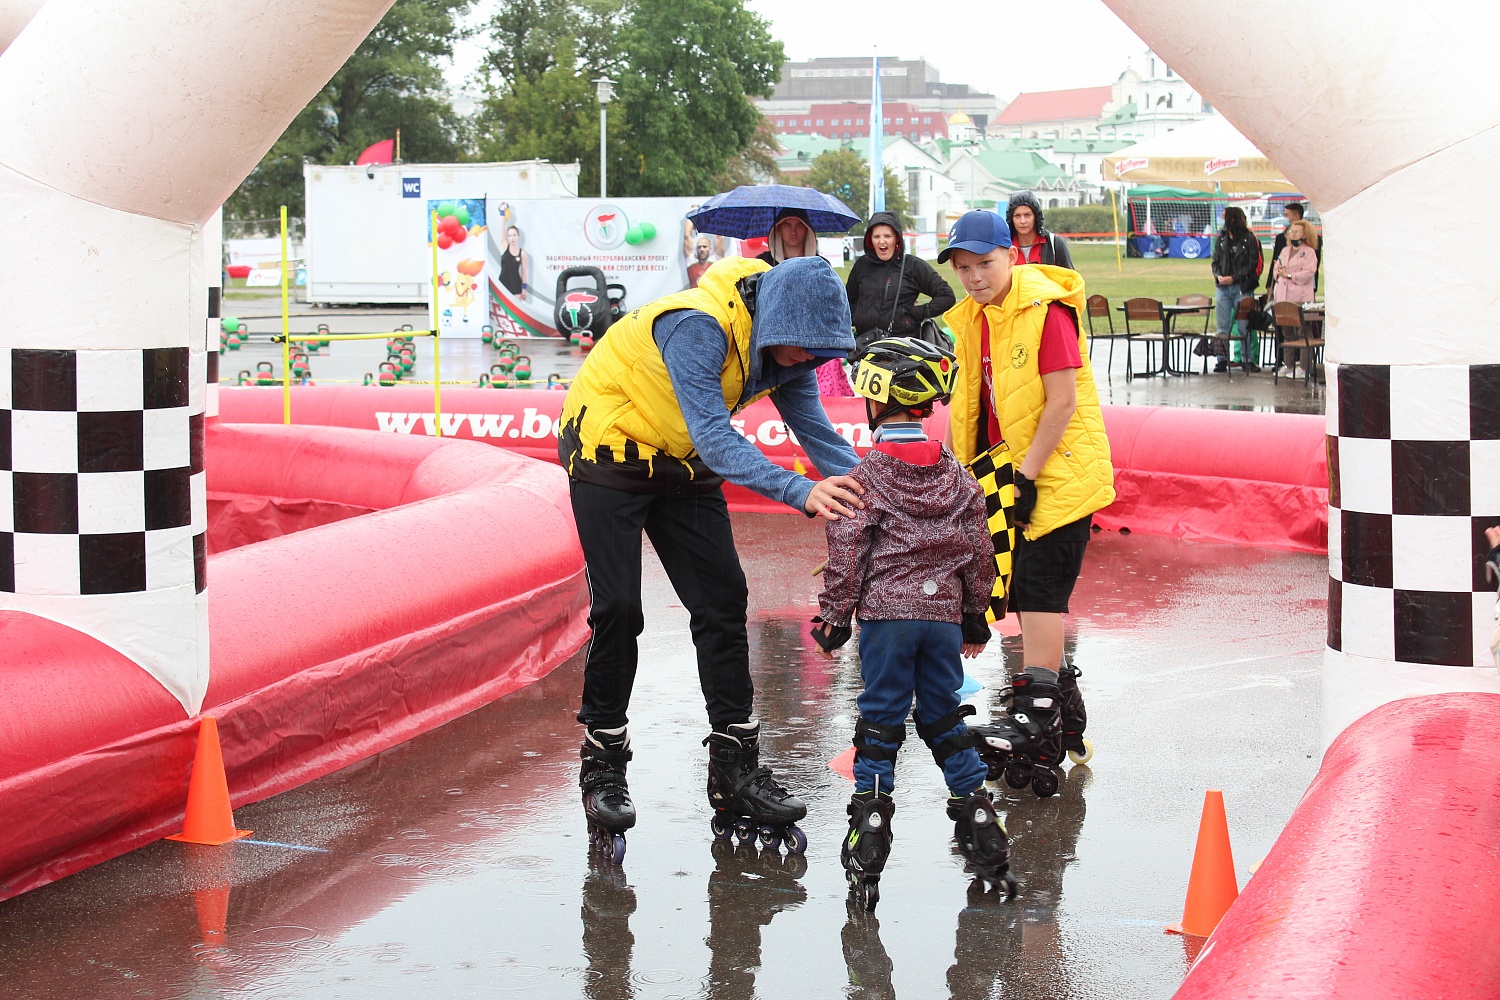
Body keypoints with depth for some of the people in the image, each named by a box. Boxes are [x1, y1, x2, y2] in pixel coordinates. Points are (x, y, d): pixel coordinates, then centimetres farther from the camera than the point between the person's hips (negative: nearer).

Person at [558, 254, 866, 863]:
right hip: (609, 452, -7)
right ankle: (602, 765, 5)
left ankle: (736, 769, 5)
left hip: (682, 466, 7)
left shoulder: (781, 345, -10)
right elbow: (714, 437, -41)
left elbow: (818, 432, -12)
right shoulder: (699, 326, -34)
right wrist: (801, 493, -51)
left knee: (722, 602, 0)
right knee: (618, 608, -9)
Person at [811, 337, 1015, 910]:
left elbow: (847, 556, -9)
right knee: (943, 717, 14)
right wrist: (975, 616, 22)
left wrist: (833, 617, 1)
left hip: (885, 612, -4)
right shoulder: (957, 477, 7)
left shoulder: (864, 478, -8)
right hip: (944, 614, 4)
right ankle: (978, 818, 13)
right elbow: (979, 552, 12)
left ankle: (870, 817, -2)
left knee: (881, 721, 1)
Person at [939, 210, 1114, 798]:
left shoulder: (1045, 310, -16)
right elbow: (969, 404, 16)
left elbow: (1063, 403, -19)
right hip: (1016, 471, 8)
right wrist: (965, 473, 10)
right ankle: (1065, 713, 21)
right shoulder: (974, 319, 9)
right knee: (1025, 591, 10)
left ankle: (1038, 717, -11)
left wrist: (1027, 475, -19)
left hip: (1060, 471, -8)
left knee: (1039, 587, -12)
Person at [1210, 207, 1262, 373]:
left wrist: (1234, 278, -13)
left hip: (1242, 287, -4)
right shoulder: (1221, 239, 10)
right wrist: (1218, 275, -6)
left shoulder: (1249, 239, -4)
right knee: (1223, 325, 4)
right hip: (1223, 287, 4)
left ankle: (1247, 359, 5)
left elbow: (1253, 264, -7)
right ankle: (1222, 359, 8)